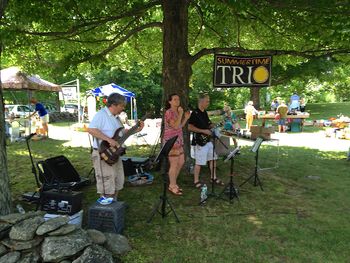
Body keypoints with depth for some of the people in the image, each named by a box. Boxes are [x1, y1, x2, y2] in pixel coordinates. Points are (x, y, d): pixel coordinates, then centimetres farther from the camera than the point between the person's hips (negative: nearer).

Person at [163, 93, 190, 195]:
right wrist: (180, 114, -21)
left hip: (178, 141, 10)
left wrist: (186, 118, 7)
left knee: (181, 162, 14)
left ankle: (173, 183, 28)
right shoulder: (169, 112, -14)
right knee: (174, 164, -3)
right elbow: (175, 126, -24)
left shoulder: (177, 112, 15)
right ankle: (172, 186, 11)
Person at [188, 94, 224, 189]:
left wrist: (214, 125, 2)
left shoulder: (205, 113, 12)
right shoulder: (195, 113, -15)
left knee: (213, 159, 14)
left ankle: (213, 178, 28)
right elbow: (190, 127, -21)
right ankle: (196, 181, 12)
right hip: (199, 141, -9)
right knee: (199, 162, -2)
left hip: (208, 140, 9)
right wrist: (203, 131, -22)